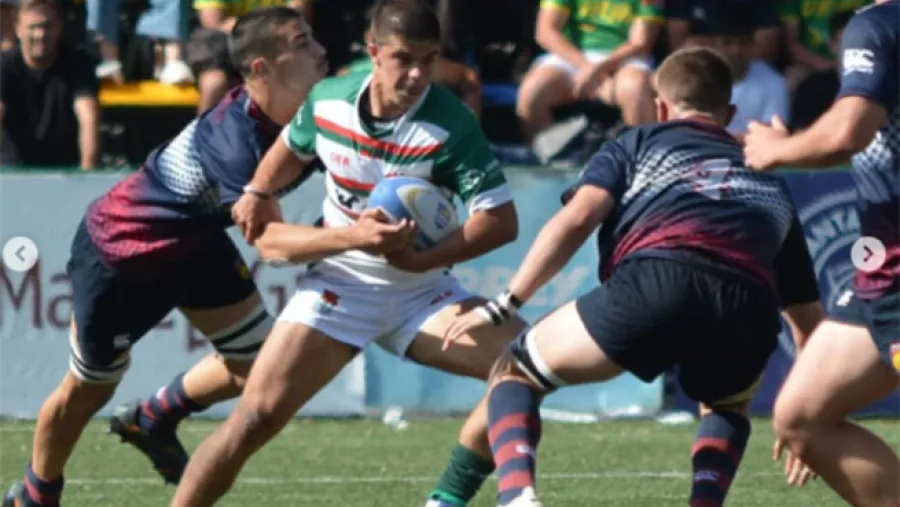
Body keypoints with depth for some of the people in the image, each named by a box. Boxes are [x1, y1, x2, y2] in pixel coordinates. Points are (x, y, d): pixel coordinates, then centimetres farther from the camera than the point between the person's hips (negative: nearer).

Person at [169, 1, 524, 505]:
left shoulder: (451, 126, -20)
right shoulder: (328, 101, -8)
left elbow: (501, 220, -22)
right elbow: (294, 146, 17)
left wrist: (420, 259, -31)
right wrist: (259, 193, 0)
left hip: (421, 290, -1)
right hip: (339, 283, 1)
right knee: (255, 418, -13)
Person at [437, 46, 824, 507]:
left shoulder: (640, 143, 29)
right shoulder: (768, 183, 38)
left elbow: (576, 219, 10)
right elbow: (807, 317, 38)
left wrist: (504, 305, 11)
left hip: (657, 279, -3)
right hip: (751, 310, 3)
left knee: (515, 374, 18)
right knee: (726, 406, 39)